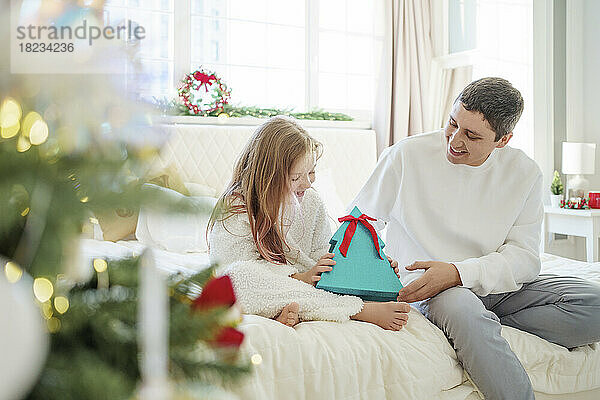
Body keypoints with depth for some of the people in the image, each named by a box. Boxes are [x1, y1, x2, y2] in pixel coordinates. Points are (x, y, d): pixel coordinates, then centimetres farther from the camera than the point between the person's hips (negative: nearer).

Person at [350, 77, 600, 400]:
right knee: (461, 307, -40)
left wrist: (458, 272, -22)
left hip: (498, 285, 4)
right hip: (427, 286, -4)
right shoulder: (406, 156, -5)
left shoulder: (524, 173, 0)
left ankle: (482, 324, -16)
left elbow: (524, 256, -5)